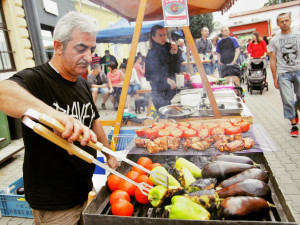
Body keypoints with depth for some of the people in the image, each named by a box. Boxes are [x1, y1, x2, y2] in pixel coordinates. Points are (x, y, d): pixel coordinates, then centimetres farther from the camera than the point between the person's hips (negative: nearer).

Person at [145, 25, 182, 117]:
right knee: (164, 116, -9)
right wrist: (166, 79, -19)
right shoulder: (152, 53, -7)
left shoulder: (169, 48, 7)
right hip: (159, 91, -5)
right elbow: (149, 75, -11)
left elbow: (177, 69, 7)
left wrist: (176, 53, -7)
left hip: (171, 89, 5)